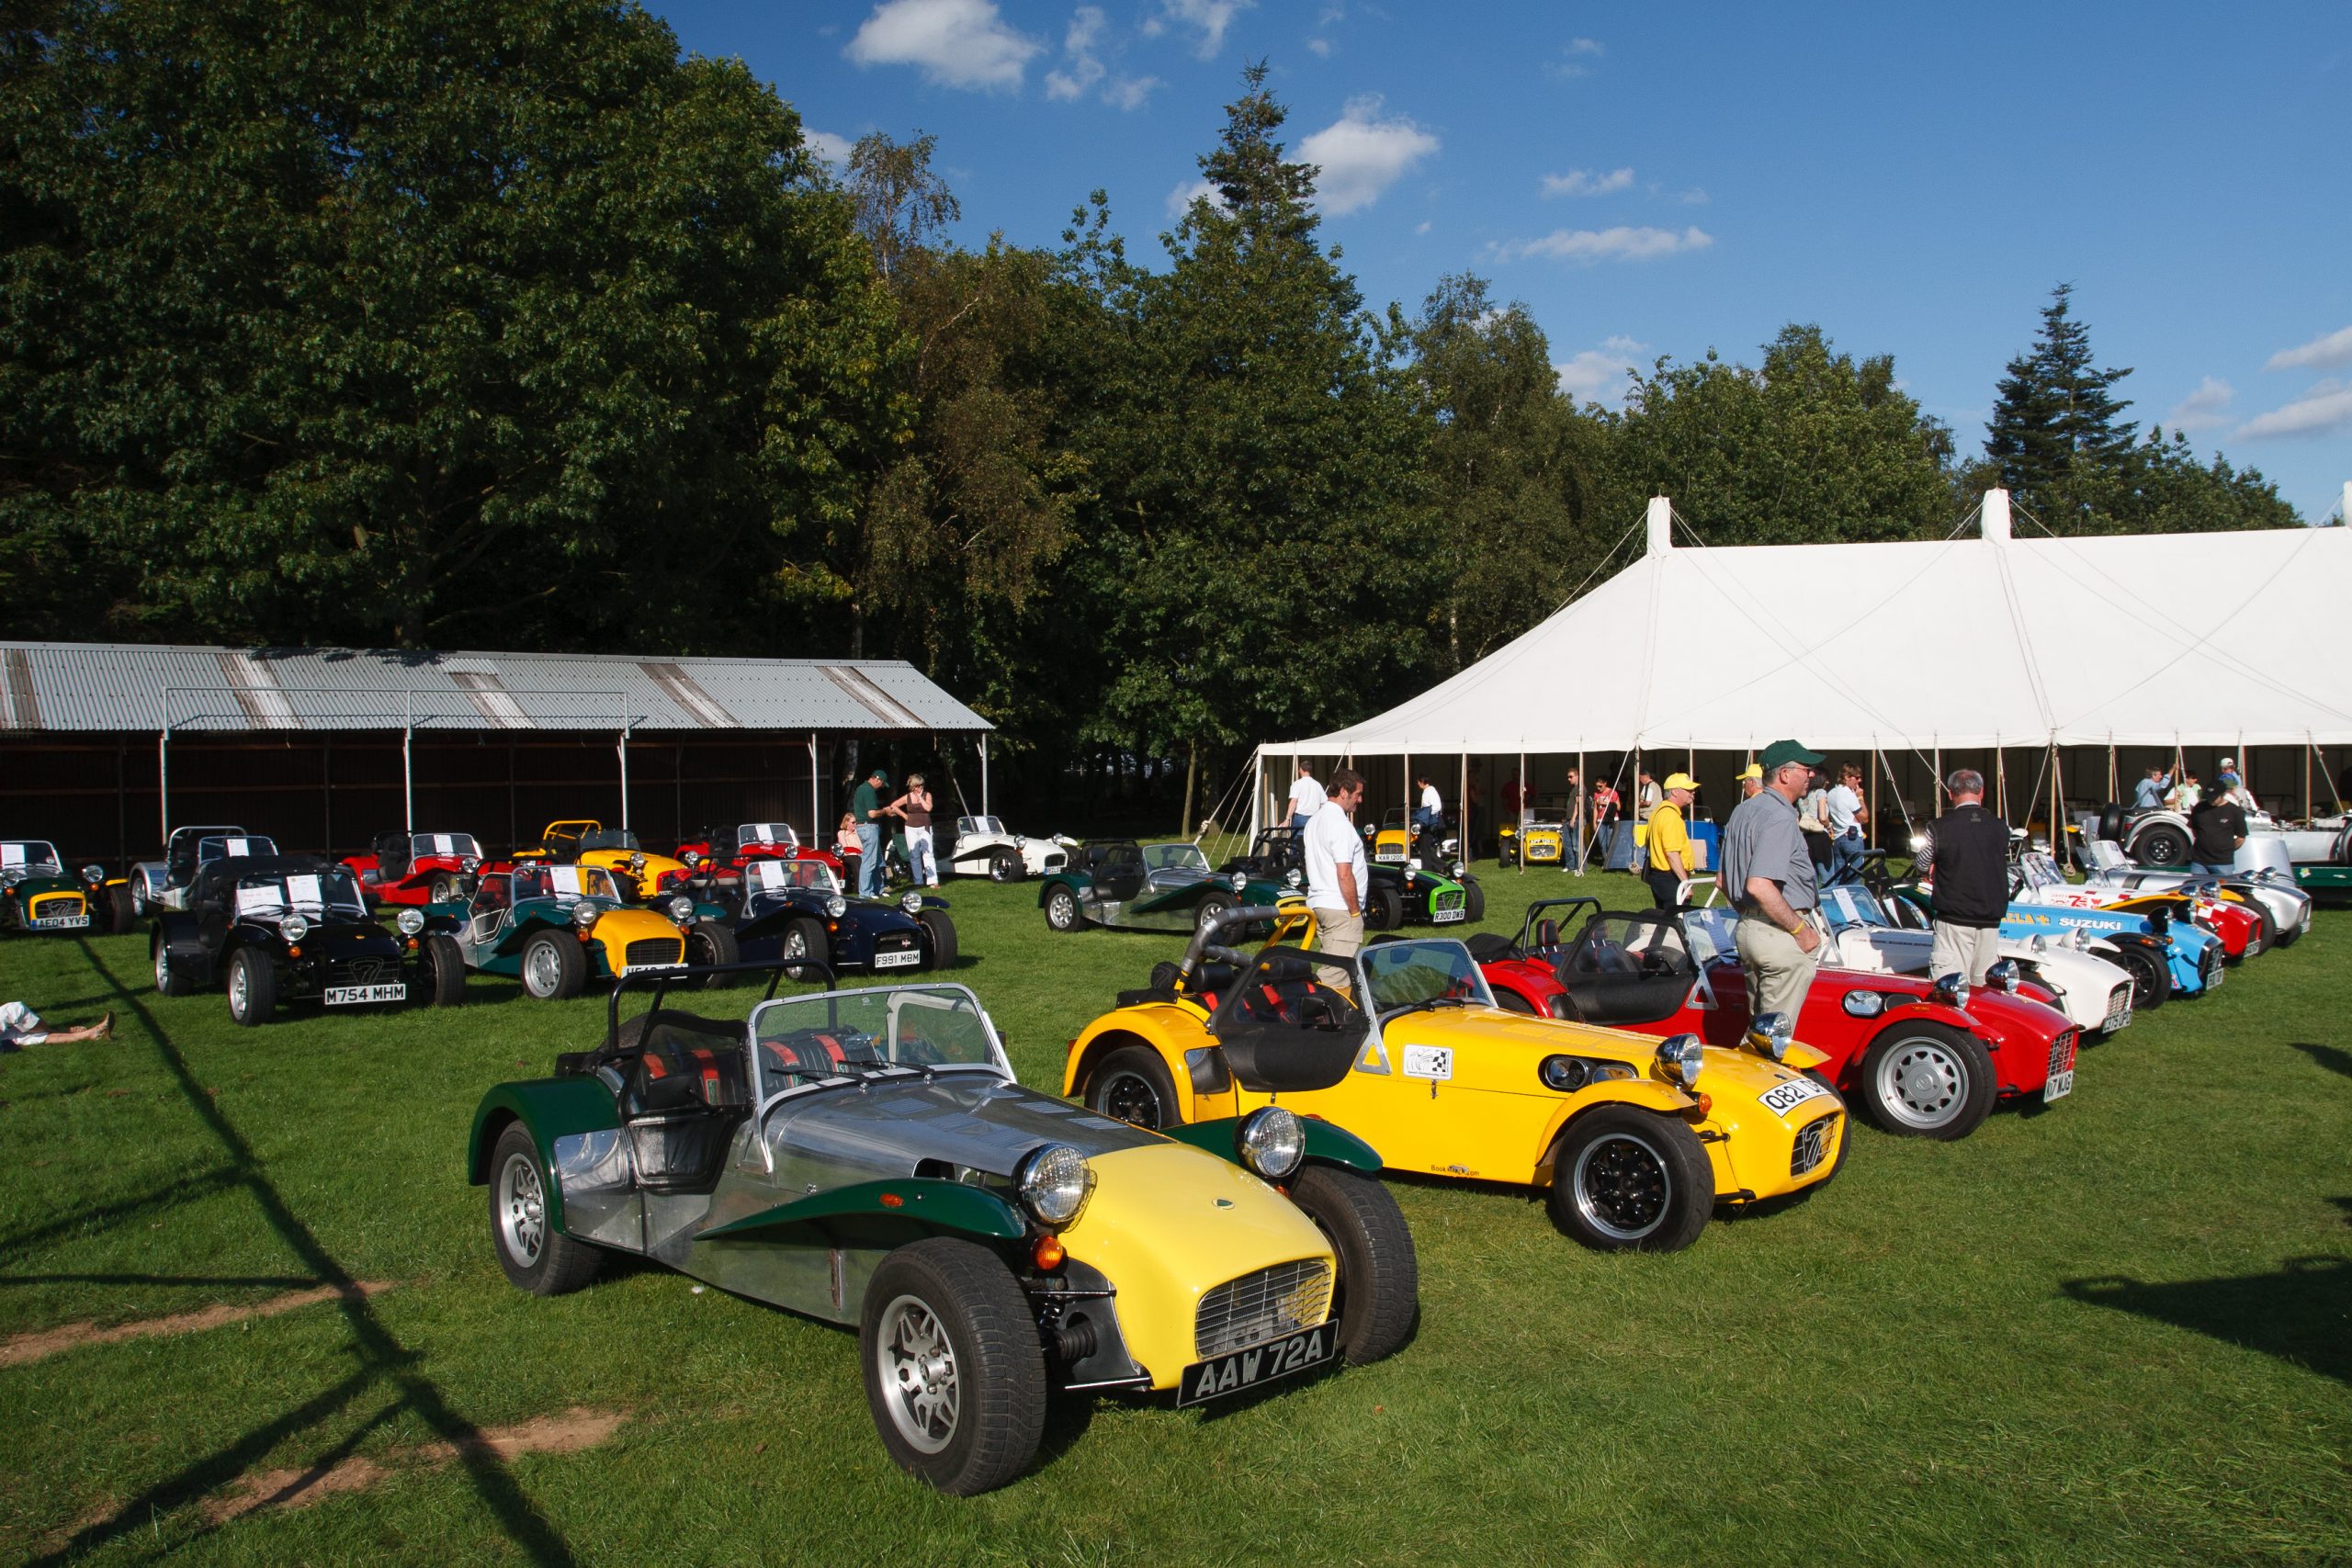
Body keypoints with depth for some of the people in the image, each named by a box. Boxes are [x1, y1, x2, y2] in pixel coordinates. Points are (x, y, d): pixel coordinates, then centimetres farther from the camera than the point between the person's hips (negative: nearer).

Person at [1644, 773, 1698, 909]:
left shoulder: (1660, 811, 15)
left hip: (1658, 875, 11)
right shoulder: (1671, 816, -18)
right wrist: (1686, 882, -24)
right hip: (1671, 878, -11)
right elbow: (1672, 854, -24)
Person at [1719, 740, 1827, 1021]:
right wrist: (1800, 929, -20)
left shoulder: (1741, 811, 14)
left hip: (1746, 927, 10)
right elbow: (1759, 885, -27)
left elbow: (1724, 881, 20)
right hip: (1780, 934, -10)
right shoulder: (1780, 818, -17)